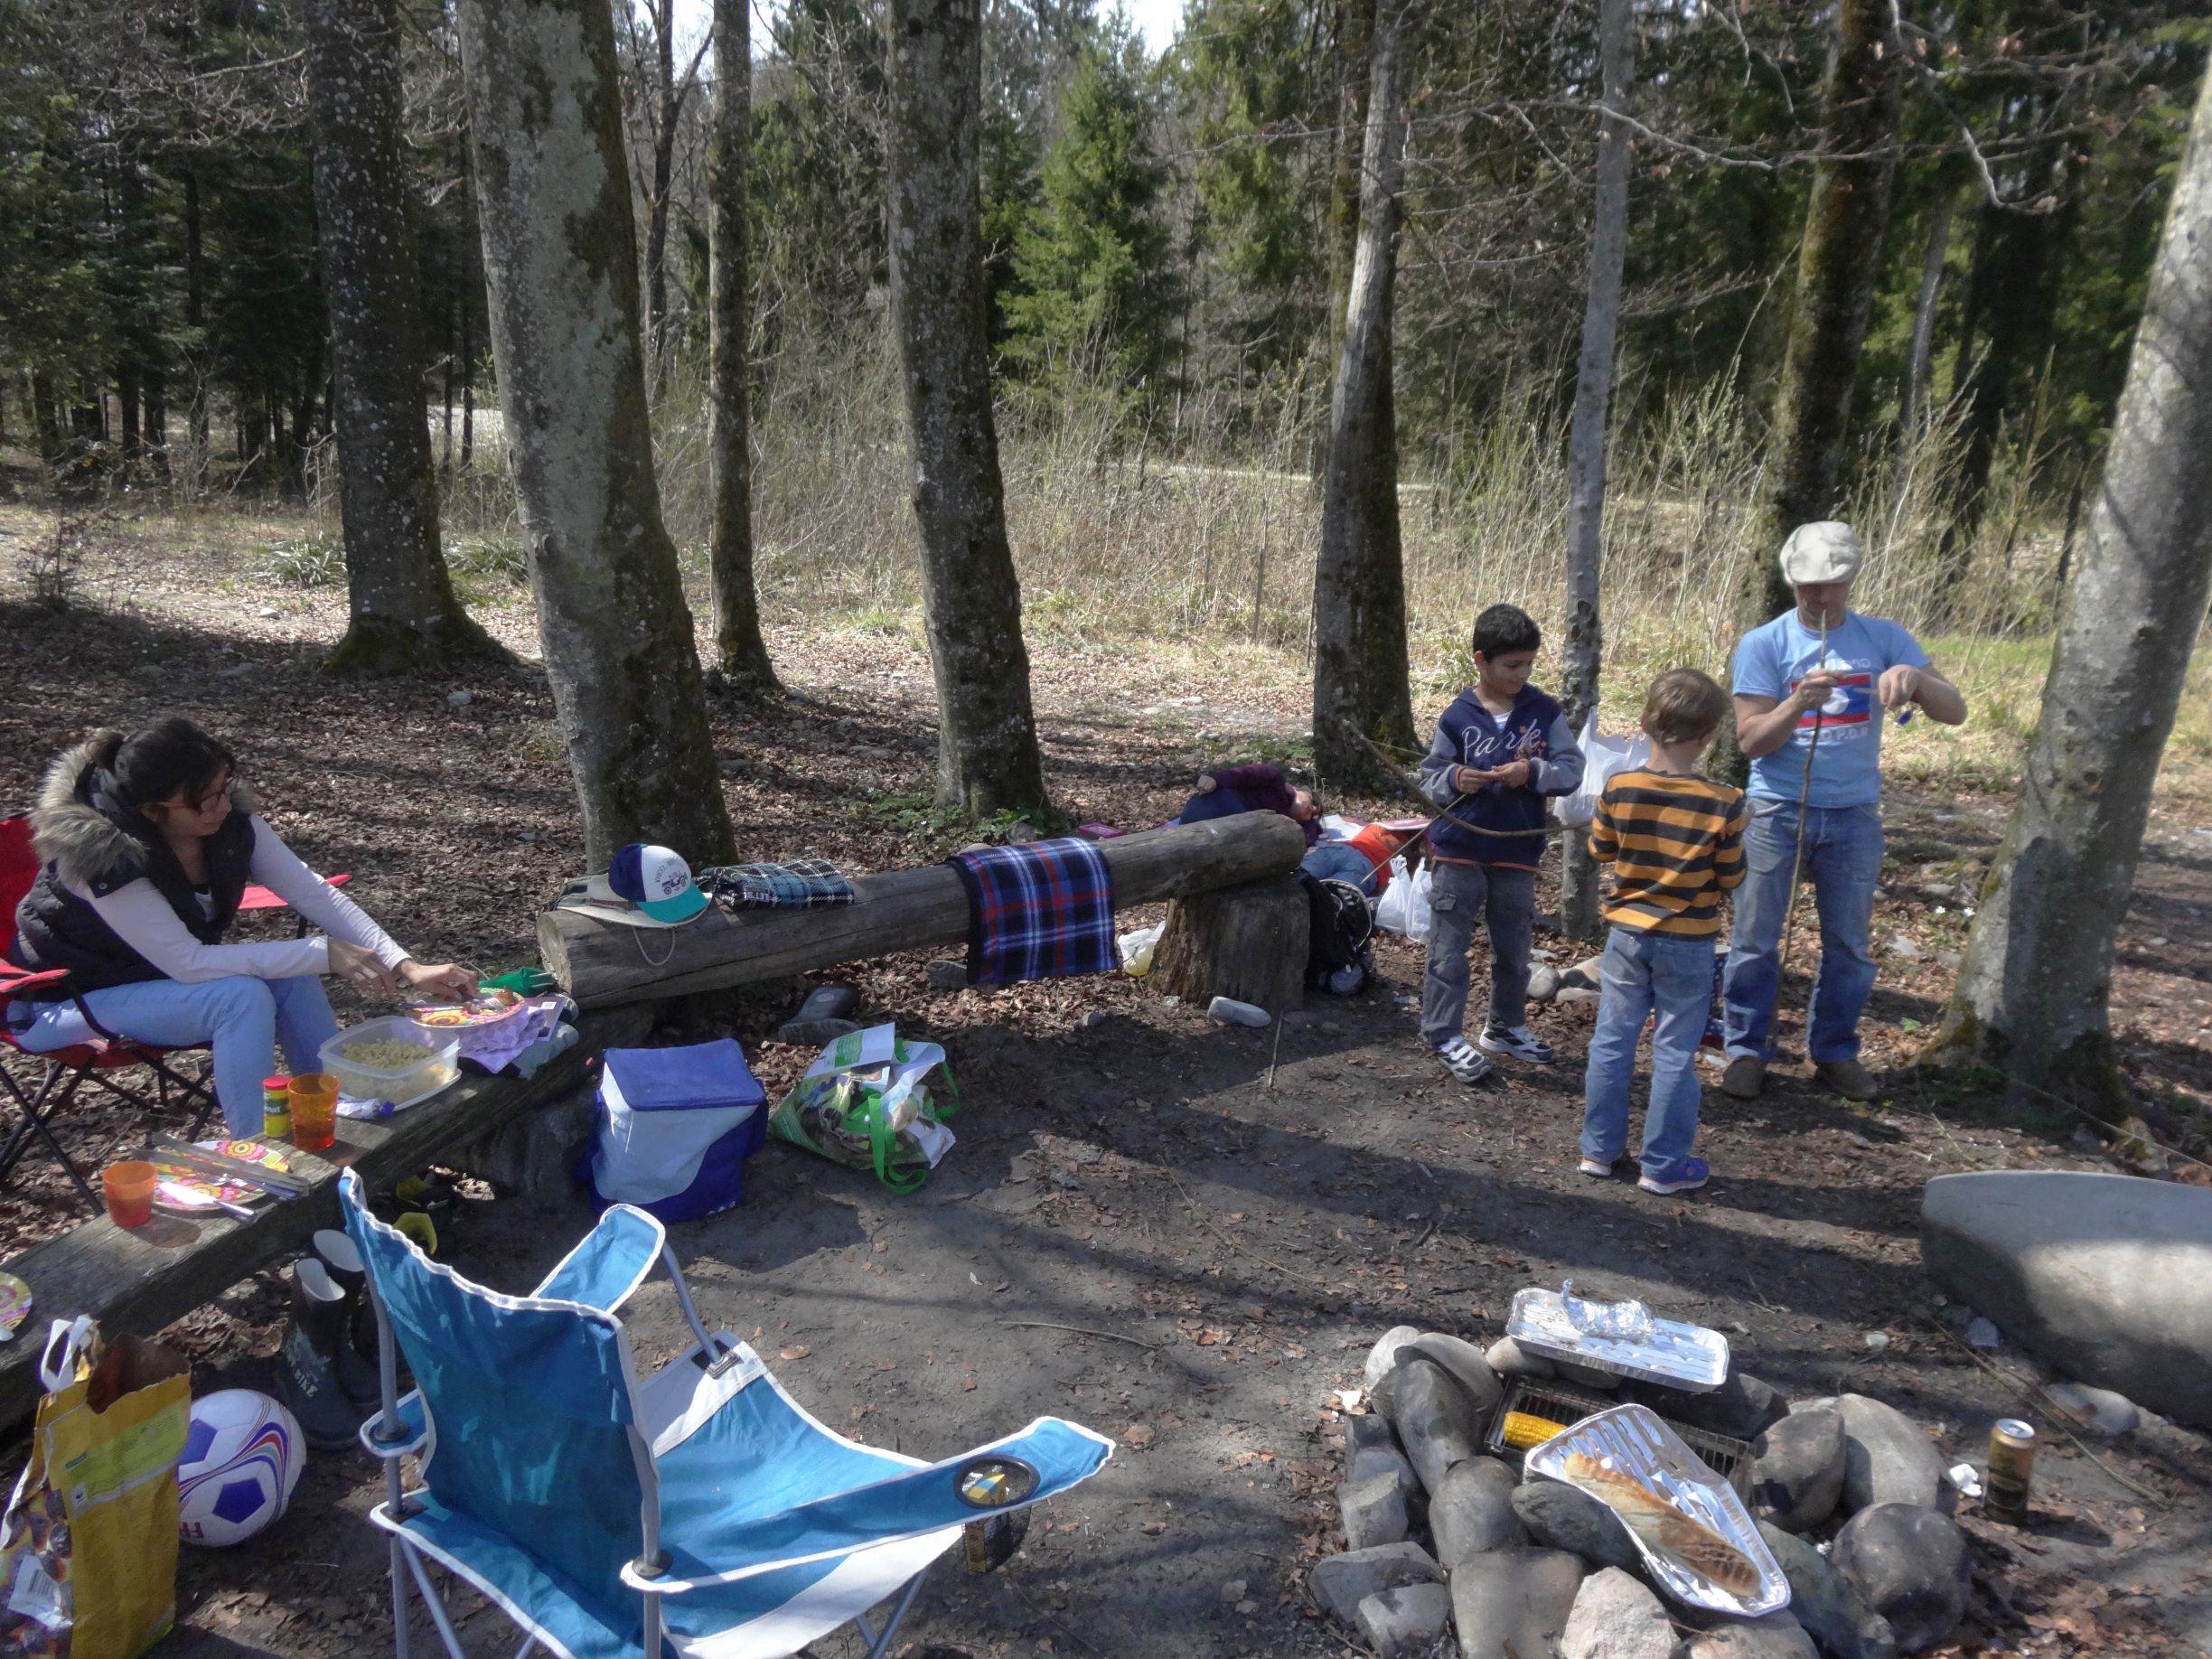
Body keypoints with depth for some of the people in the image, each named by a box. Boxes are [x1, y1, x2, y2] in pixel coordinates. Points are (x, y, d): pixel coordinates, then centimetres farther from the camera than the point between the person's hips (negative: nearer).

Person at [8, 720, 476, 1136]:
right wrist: (323, 953, -33)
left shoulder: (229, 816, -16)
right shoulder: (103, 857, -32)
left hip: (168, 973, 6)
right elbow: (187, 962, -33)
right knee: (242, 995, -28)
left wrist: (406, 966, -24)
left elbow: (313, 892, -14)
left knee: (292, 976, -17)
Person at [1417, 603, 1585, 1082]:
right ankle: (1445, 1034, 14)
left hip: (1518, 852, 2)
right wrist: (1454, 781, -20)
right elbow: (1429, 776, 1)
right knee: (1449, 948, 3)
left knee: (1514, 948, 16)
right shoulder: (1457, 716, -6)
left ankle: (1506, 1027, 34)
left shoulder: (1544, 712, -2)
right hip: (1459, 850, -2)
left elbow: (1571, 769, -4)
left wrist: (1532, 772, -21)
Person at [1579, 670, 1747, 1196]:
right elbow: (1729, 878, -5)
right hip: (1689, 944, -2)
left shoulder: (1619, 788, -10)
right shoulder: (1723, 803, -16)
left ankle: (1599, 1149, 23)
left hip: (1627, 935, 2)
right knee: (1674, 1053, 8)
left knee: (1611, 1043, 13)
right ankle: (1664, 1166, 16)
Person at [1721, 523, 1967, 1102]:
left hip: (1854, 815, 2)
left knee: (1849, 944, 12)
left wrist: (1914, 677, -26)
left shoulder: (1884, 639, 0)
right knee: (1756, 939, 5)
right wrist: (1799, 701, -29)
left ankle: (1835, 1051, 27)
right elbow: (1750, 741, -11)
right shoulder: (1762, 645, -6)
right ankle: (1746, 1049, 18)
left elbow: (1955, 713, -5)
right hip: (1776, 811, -2)